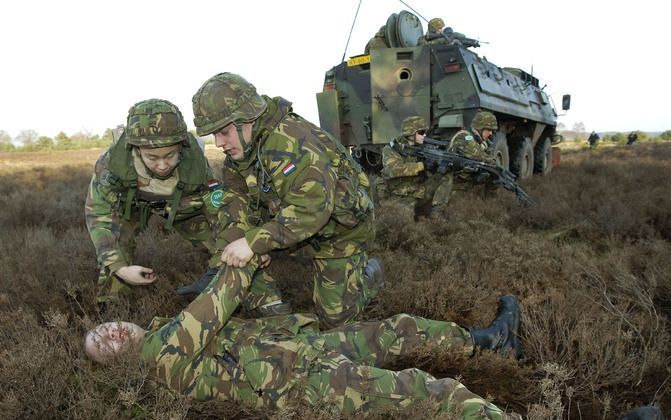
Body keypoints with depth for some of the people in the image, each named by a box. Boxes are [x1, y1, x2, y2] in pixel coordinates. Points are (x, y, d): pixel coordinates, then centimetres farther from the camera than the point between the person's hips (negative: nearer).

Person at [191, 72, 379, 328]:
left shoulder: (289, 140, -35)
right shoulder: (241, 146, -7)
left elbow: (312, 207, -42)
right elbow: (236, 195, -8)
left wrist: (253, 242, -44)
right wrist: (236, 240, -27)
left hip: (340, 228, -7)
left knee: (335, 316, -1)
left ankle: (368, 273, 28)